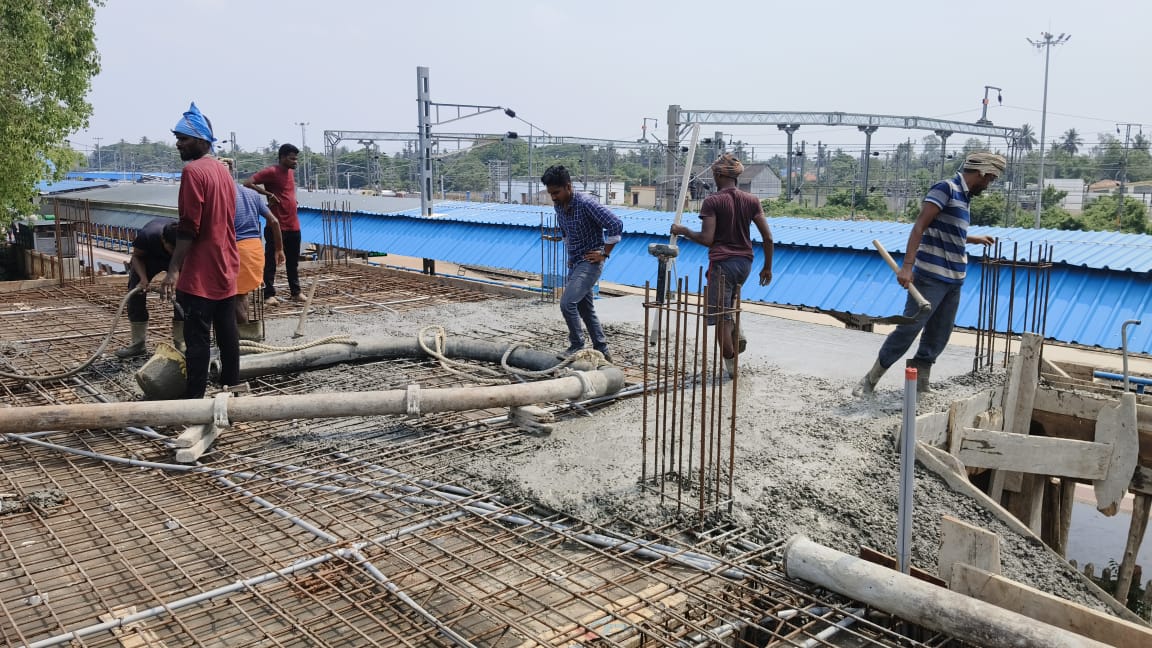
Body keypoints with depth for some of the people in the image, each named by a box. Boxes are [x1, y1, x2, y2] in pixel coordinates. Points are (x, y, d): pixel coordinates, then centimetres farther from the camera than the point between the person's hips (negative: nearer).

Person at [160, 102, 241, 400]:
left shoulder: (193, 171, -13)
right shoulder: (223, 171, 14)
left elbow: (189, 227, -19)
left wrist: (174, 269, -19)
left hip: (200, 273, -9)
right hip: (226, 268, 9)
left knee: (197, 338, -5)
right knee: (227, 332, 11)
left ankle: (194, 398, -3)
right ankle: (231, 388, 18)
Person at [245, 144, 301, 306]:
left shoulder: (291, 172, 14)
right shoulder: (271, 171, -9)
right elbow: (248, 183, -18)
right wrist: (268, 194, -20)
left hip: (294, 225, 8)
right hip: (277, 226, -8)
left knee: (293, 262, 13)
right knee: (271, 261, -2)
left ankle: (295, 292, 22)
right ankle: (269, 294, 2)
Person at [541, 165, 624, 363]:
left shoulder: (586, 203, -20)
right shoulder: (559, 206, 5)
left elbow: (616, 225, -24)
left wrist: (605, 253, -17)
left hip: (590, 262, -9)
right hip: (575, 263, 9)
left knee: (567, 302, -20)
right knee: (585, 308, 13)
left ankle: (577, 346, -3)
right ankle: (602, 352, 23)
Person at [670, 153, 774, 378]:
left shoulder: (712, 202, -10)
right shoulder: (752, 200, 3)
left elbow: (706, 239, -17)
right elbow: (768, 237, 2)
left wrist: (683, 231, 0)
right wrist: (767, 267, 11)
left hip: (722, 263, -6)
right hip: (745, 263, 6)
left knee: (721, 317, 4)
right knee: (727, 304, 32)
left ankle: (731, 366, 9)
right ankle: (738, 336, 12)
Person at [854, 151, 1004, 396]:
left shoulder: (963, 195, 17)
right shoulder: (946, 188, -9)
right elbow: (920, 226, -19)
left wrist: (974, 239, 44)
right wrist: (907, 266, -28)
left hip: (953, 281, 9)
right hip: (931, 277, -9)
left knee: (938, 337, 10)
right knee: (908, 328, -9)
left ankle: (920, 384, 19)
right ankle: (870, 379, 0)